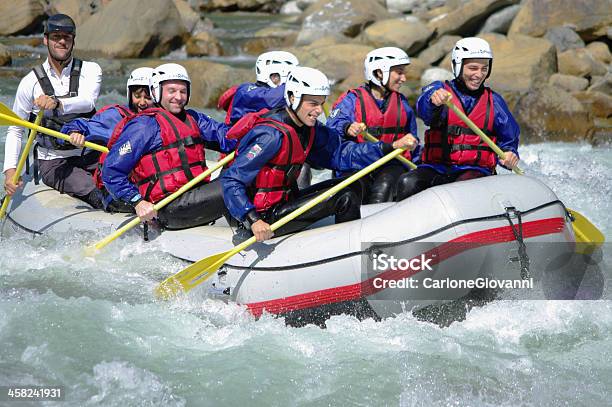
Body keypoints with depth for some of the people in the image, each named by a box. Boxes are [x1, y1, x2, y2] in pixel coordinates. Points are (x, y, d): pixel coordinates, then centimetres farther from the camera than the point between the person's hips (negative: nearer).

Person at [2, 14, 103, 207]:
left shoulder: (90, 70, 3)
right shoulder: (30, 82, 1)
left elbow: (88, 102, -19)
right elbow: (15, 130, 6)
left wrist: (57, 103, -40)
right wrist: (10, 169, -9)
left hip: (91, 156, 2)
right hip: (53, 162, -2)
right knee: (97, 194, -28)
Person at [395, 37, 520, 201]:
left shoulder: (494, 102, 14)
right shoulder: (439, 90, 7)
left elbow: (509, 138, 20)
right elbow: (423, 109, -17)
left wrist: (509, 154, -5)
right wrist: (433, 100, -43)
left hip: (475, 170, 0)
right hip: (436, 168, 0)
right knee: (408, 182, -29)